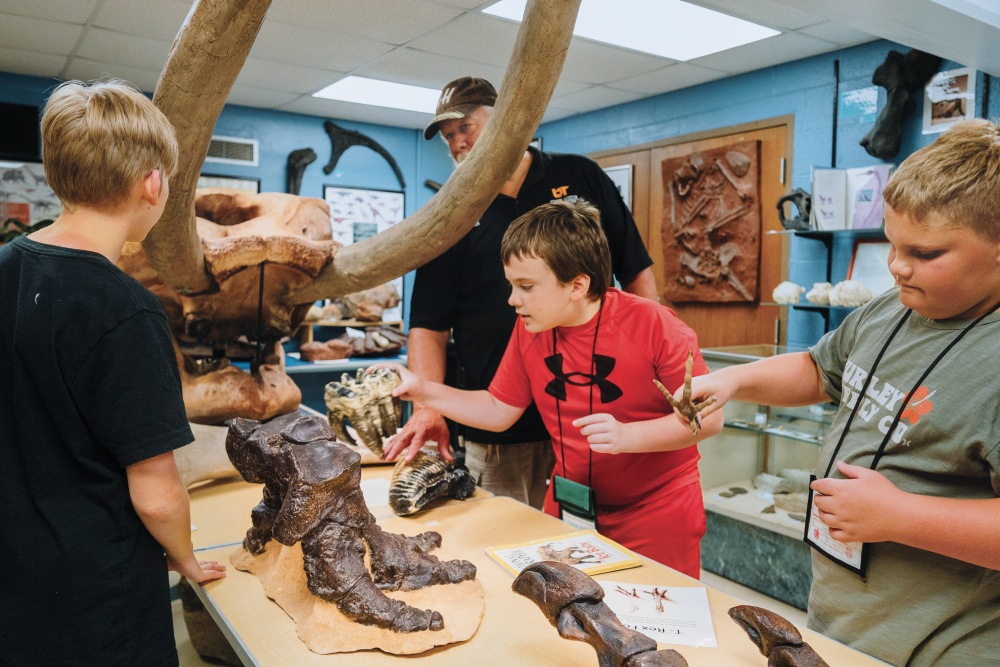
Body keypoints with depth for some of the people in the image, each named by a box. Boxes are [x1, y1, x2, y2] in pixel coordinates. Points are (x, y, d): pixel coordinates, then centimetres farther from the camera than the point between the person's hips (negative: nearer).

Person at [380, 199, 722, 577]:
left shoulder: (651, 323, -20)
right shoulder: (530, 328, -5)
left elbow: (709, 417, -17)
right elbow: (499, 410, 4)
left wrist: (627, 436, -30)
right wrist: (422, 391, -6)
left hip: (658, 513, -4)